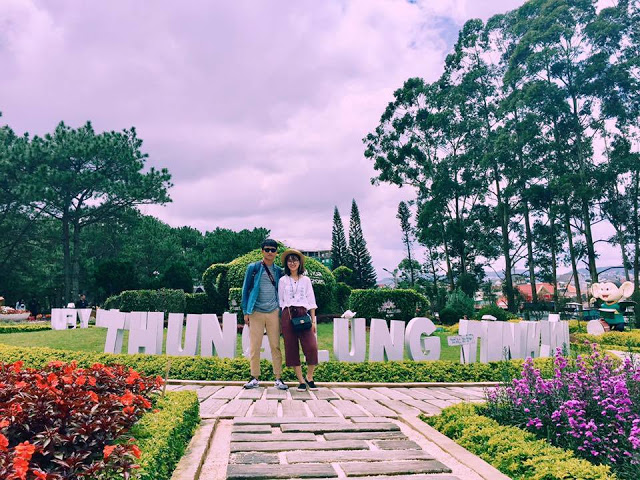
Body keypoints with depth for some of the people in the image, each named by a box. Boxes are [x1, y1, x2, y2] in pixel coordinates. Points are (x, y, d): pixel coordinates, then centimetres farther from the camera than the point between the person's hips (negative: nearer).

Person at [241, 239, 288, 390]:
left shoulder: (278, 271, 10)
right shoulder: (253, 268, 3)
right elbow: (246, 289, 4)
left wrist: (282, 312, 9)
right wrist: (245, 312, -1)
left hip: (273, 312, 2)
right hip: (256, 312, -2)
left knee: (276, 346, 2)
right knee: (254, 346, 2)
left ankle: (278, 378, 8)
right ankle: (255, 378, 12)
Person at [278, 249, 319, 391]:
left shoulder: (306, 280, 12)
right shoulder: (283, 281, 12)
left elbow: (311, 301, 10)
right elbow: (280, 301, 13)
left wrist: (313, 320, 3)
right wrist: (284, 319, 4)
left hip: (304, 314, 0)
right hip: (288, 315, 0)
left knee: (311, 346, -12)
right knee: (292, 348, -2)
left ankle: (309, 377, 8)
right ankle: (301, 381, 7)